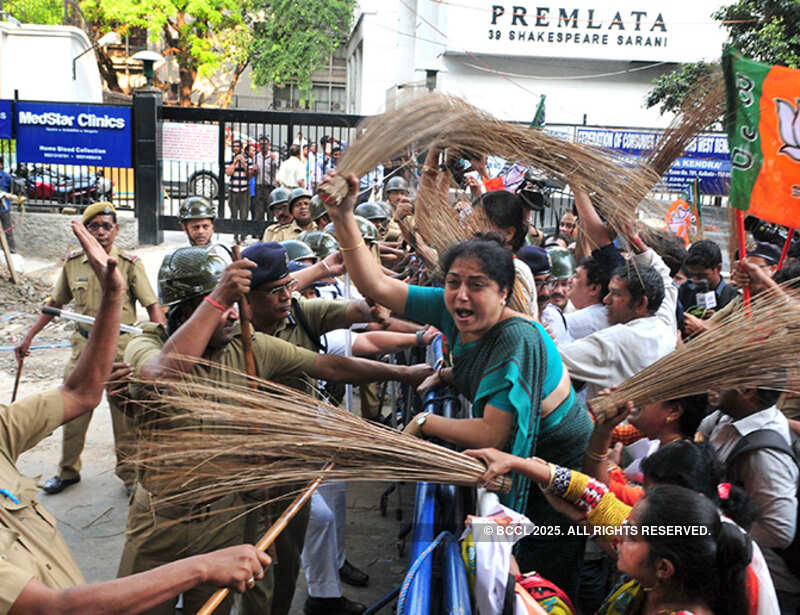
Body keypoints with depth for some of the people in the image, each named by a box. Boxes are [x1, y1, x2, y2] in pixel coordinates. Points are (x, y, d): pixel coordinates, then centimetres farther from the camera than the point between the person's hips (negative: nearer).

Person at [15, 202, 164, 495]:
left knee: (125, 413, 4)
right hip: (84, 344, 3)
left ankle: (130, 473, 22)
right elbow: (55, 303, 15)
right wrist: (29, 336, 13)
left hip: (121, 345, -3)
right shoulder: (72, 263, 3)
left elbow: (152, 306, -7)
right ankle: (68, 471, 30)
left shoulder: (129, 264, -7)